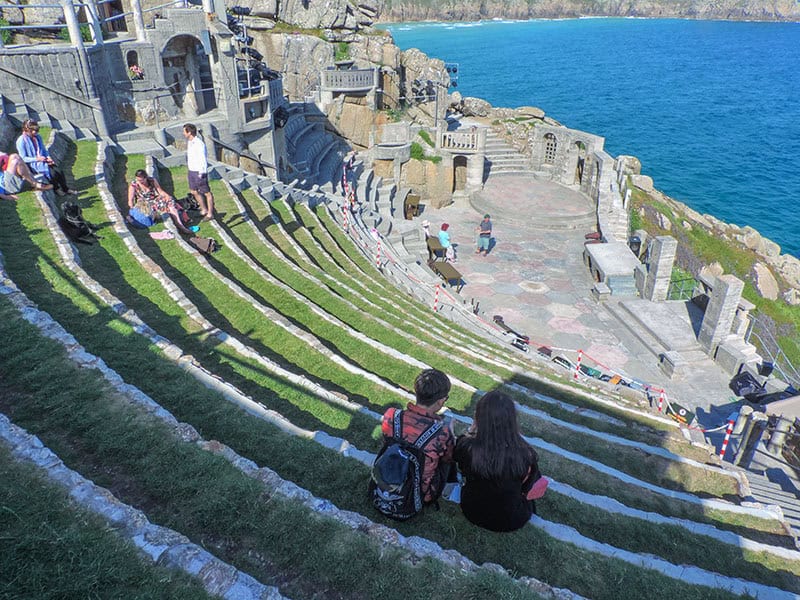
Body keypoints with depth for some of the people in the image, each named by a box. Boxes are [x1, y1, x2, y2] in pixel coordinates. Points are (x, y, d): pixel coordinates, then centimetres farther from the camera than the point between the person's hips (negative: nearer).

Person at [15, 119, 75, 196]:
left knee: (59, 171, -20)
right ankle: (56, 189, -9)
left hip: (43, 160, 6)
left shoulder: (38, 137, 11)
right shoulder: (21, 141, -9)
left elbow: (44, 150, 18)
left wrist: (48, 157, -4)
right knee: (52, 172, -28)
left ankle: (65, 188, -10)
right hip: (32, 165, -6)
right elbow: (23, 158, -12)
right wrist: (37, 159, -22)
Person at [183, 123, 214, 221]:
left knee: (207, 193, 2)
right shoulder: (189, 142, 8)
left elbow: (203, 160, -20)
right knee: (194, 192, 18)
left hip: (199, 172, -10)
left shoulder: (199, 144, -20)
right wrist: (190, 170, 18)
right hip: (191, 171, 10)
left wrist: (201, 173, -20)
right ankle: (204, 210, 31)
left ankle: (210, 214, 10)